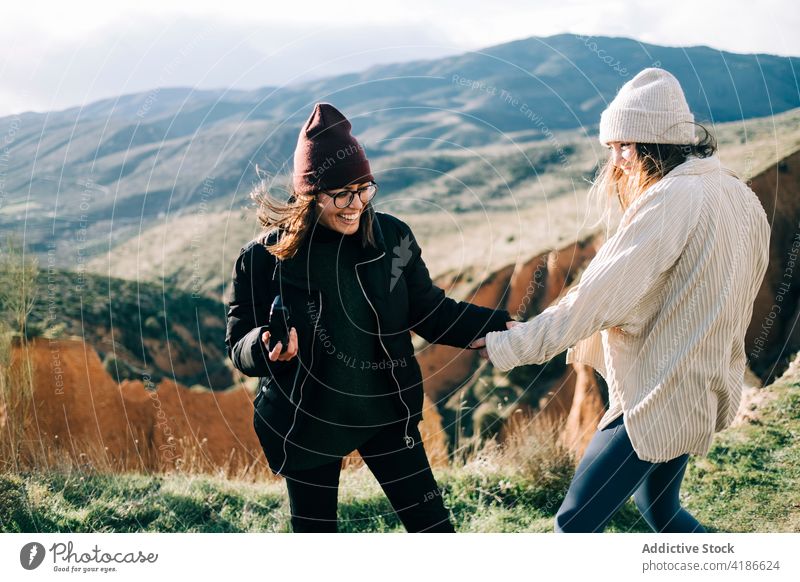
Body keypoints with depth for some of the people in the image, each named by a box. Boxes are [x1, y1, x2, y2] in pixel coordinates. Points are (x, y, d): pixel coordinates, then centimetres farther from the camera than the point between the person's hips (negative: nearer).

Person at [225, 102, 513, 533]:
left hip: (385, 413, 2)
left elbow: (430, 313, 2)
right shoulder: (264, 257, -16)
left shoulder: (391, 237, -9)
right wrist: (266, 345, -32)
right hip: (307, 421, -1)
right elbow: (238, 345, -9)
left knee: (432, 526, 6)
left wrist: (503, 328, -6)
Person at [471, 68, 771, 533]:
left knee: (575, 522, -3)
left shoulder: (670, 200, -21)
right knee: (658, 508, 26)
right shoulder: (740, 195, 7)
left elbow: (600, 297, -24)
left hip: (659, 398, -10)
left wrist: (512, 346, -18)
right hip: (701, 389, 10)